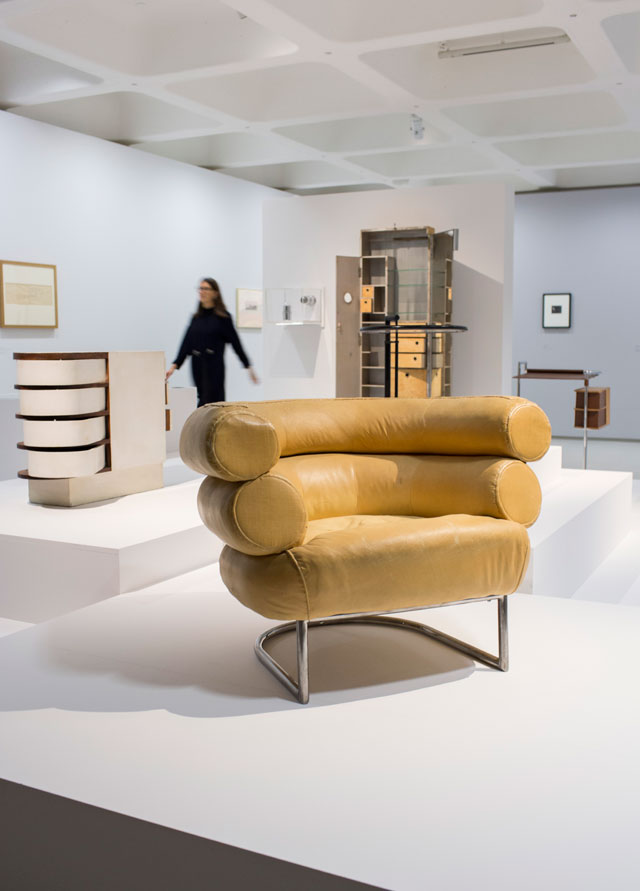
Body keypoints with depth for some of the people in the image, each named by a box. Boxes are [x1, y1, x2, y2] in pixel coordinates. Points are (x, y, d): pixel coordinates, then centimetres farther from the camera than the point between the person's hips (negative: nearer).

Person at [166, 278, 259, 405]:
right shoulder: (196, 317, 11)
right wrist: (174, 365, 1)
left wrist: (248, 367, -4)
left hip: (214, 367, -5)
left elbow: (235, 342, -3)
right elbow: (187, 342, 9)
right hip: (197, 366, 5)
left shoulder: (222, 317, -3)